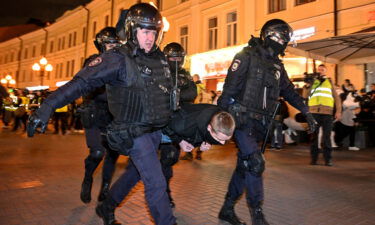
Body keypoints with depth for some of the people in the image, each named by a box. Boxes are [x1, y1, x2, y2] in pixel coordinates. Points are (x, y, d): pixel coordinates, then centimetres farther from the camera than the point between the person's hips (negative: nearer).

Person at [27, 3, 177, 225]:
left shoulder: (160, 58, 6)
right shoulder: (118, 59, -15)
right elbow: (82, 82, -21)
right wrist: (48, 106, -30)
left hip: (156, 130, 8)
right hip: (135, 133, -8)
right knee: (156, 183, -6)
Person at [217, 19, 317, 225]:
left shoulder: (277, 65, 16)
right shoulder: (247, 56, -7)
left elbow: (289, 91, 22)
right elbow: (229, 88, -13)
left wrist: (306, 112, 17)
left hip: (259, 123, 8)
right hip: (242, 120, -7)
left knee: (244, 166, 10)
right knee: (255, 164, -12)